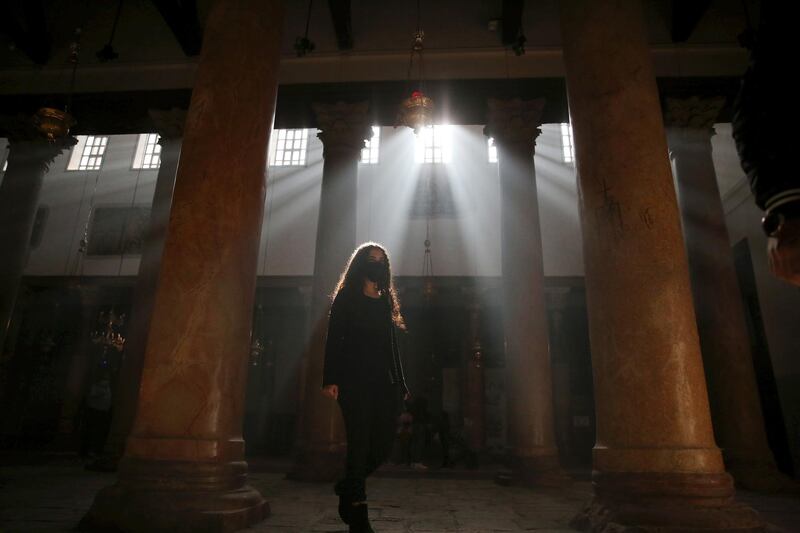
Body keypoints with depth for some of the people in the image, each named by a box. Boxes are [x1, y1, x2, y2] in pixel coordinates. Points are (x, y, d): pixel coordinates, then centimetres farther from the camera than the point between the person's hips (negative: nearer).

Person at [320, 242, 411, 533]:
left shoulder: (387, 303, 18)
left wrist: (400, 384, 13)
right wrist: (330, 379, -17)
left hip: (384, 383, 5)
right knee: (360, 444, -6)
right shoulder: (346, 298, 3)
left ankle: (347, 487, 30)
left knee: (383, 445, 4)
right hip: (354, 381, -5)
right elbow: (333, 339, -6)